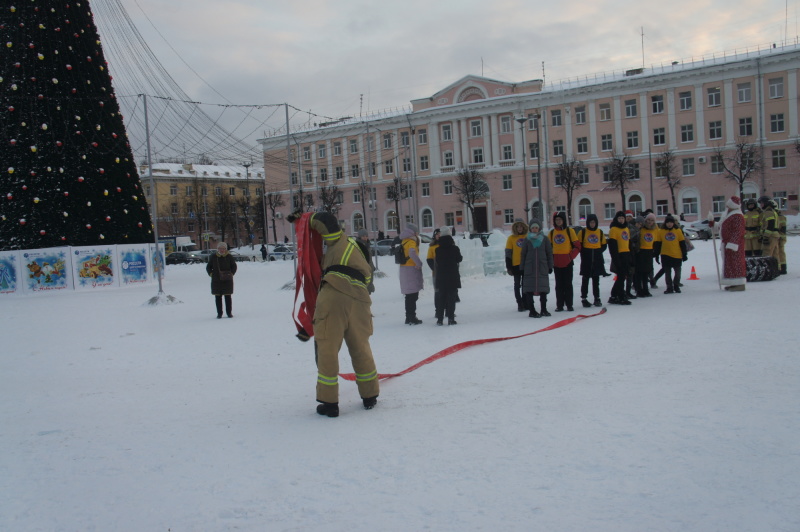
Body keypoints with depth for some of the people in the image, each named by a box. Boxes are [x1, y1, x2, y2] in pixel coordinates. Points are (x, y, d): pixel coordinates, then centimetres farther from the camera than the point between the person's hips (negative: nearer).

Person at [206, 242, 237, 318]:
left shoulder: (229, 257, 2)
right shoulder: (213, 257, 4)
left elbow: (234, 266, 11)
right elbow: (208, 267, 14)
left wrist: (231, 274, -3)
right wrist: (211, 274, -1)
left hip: (227, 280, -1)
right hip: (216, 280, 1)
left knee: (228, 296, 0)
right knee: (218, 297, 4)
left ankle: (229, 312, 10)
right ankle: (219, 313, 11)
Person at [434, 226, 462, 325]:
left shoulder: (438, 250, -6)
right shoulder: (455, 249, -8)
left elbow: (436, 262, 1)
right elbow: (459, 259, 7)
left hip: (440, 277, 2)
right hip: (453, 276, -2)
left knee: (441, 298, 9)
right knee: (451, 297, 3)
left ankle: (440, 318, 9)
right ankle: (450, 318, -1)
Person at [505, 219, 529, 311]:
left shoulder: (528, 237, 4)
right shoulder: (511, 238, -1)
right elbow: (508, 253, -1)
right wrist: (509, 267, -5)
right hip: (516, 265, -2)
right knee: (517, 285, 2)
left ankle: (525, 303, 20)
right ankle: (520, 304, 9)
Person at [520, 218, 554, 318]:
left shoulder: (545, 239, 5)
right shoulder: (527, 240, 4)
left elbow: (549, 253, 9)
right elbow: (523, 254, 6)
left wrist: (550, 266, 4)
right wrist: (522, 268, 2)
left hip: (542, 268, 1)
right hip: (529, 268, -1)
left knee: (543, 289, 7)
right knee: (529, 289, -3)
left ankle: (543, 309, 18)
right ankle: (532, 310, 4)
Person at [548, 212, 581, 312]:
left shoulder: (569, 231, -2)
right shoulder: (552, 232, 8)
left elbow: (577, 246, -2)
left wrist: (571, 256, -11)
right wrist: (551, 258, 2)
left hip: (567, 262, -3)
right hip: (556, 263, 3)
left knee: (568, 284, 2)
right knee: (559, 285, 6)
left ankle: (569, 304, 8)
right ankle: (559, 305, 10)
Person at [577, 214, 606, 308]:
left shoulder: (600, 232, 8)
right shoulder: (583, 232, -1)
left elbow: (604, 244, 13)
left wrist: (599, 252, 0)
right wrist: (584, 252, -7)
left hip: (597, 259, 3)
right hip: (586, 259, -3)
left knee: (596, 280, 8)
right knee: (585, 279, 1)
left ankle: (597, 298, 13)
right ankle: (584, 298, 5)